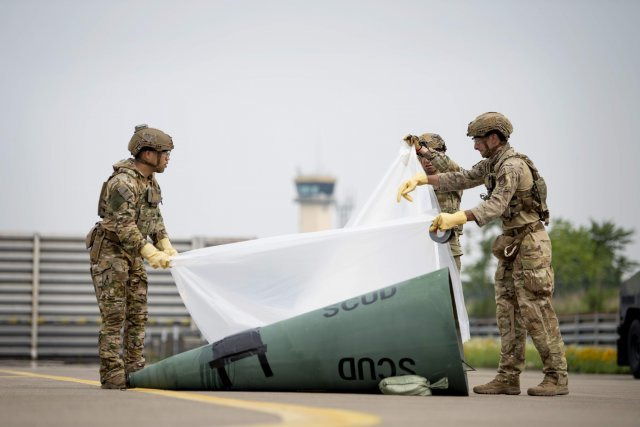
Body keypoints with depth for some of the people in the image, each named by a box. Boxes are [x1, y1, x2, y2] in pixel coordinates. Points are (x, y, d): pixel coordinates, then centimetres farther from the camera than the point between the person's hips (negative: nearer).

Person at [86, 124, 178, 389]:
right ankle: (112, 375, -10)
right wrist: (151, 254, -31)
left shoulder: (150, 181, 8)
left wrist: (166, 246, -2)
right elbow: (124, 226, -26)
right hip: (109, 251, -9)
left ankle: (134, 370, 10)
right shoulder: (123, 182, -22)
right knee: (114, 315, -10)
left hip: (132, 254, 9)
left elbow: (155, 219, 12)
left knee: (138, 313, 7)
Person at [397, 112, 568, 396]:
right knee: (508, 311, 5)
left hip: (530, 243, -10)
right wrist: (420, 179, 7)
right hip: (511, 245, 10)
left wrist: (456, 219, -41)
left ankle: (557, 378, -6)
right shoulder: (492, 164, 11)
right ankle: (508, 378, 6)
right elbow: (461, 179, 17)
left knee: (535, 311, -10)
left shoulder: (512, 167, -20)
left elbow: (496, 205, -31)